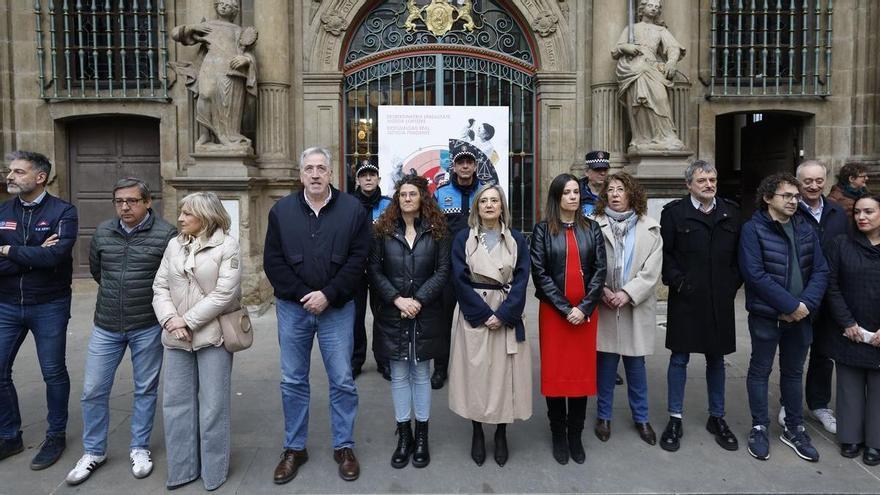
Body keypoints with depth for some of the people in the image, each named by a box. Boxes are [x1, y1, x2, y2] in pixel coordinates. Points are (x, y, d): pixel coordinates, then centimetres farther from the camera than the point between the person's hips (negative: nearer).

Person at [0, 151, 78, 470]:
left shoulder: (62, 212, -8)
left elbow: (57, 254, -24)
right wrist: (35, 256, -19)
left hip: (49, 307, -4)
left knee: (53, 373, 8)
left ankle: (56, 437, 25)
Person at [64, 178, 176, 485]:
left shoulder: (166, 234, -11)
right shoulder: (102, 232, 3)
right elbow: (95, 269, 19)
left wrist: (154, 301, 6)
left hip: (148, 327, -3)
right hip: (106, 326, 4)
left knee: (145, 390, 10)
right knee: (93, 390, 7)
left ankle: (139, 448, 28)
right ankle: (93, 451, 27)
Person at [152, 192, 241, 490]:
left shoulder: (227, 245, -7)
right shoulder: (174, 245, 9)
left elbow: (224, 293, -14)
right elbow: (160, 286, 8)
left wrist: (188, 321, -14)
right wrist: (170, 319, -9)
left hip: (212, 335, -5)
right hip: (177, 337, 5)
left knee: (213, 404, 4)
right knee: (176, 402, 11)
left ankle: (213, 469, 21)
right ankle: (182, 467, 26)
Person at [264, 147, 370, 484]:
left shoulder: (352, 210, -2)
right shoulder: (281, 210, 3)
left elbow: (358, 259, -6)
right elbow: (273, 261, -1)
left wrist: (328, 295, -14)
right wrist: (302, 295, -11)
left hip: (337, 308, -1)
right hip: (292, 308, 2)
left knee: (342, 381, 6)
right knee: (293, 381, 11)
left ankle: (344, 447, 23)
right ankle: (294, 448, 27)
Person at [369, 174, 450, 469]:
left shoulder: (436, 230, 2)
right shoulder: (384, 230, 3)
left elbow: (443, 271, -3)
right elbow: (374, 270, -1)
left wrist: (419, 300, -13)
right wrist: (397, 299, -13)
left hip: (425, 314, 0)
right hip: (392, 314, 1)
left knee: (421, 374, 9)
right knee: (399, 376, 8)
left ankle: (421, 437, 20)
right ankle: (404, 436, 20)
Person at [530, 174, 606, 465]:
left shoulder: (591, 228, 6)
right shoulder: (543, 230, 0)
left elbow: (600, 269, 1)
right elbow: (540, 273, -7)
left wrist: (584, 308, -10)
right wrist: (565, 309, -13)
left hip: (585, 312, 2)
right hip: (553, 311, -2)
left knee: (583, 371, 5)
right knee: (555, 372, 4)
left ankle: (575, 436, 19)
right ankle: (558, 436, 18)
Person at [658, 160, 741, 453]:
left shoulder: (731, 213, 8)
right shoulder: (674, 212, -2)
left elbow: (739, 252, 10)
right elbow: (664, 252, -4)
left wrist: (733, 283, 0)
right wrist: (677, 281, -12)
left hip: (720, 300, 3)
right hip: (686, 299, -3)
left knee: (716, 359, 14)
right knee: (679, 359, 6)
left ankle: (717, 417, 29)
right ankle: (675, 420, 17)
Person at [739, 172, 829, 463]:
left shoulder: (805, 230, 7)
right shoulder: (753, 229, -9)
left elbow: (820, 271, 3)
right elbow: (755, 274, -17)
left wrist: (806, 303, -13)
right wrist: (790, 305, -18)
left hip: (800, 316, 5)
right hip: (765, 315, -5)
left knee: (793, 372, 16)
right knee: (760, 371, 7)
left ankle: (794, 429, 29)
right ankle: (759, 428, 20)